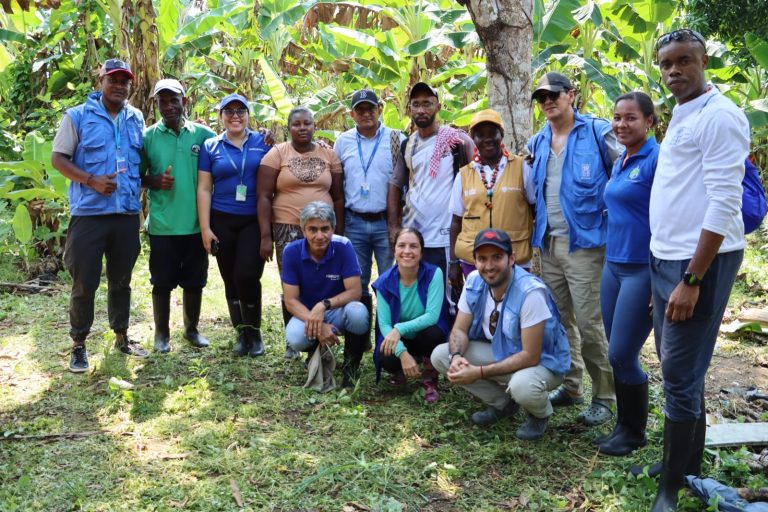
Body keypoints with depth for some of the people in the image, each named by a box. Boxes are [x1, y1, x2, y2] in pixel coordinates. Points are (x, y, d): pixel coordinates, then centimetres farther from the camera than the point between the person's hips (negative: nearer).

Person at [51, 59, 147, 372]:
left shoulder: (137, 119, 11)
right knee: (84, 283, 1)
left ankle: (121, 337, 28)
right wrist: (92, 180, -18)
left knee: (121, 280, 15)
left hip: (127, 214, 4)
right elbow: (58, 159, -4)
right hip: (89, 214, -4)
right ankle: (78, 345, 15)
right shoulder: (78, 116, -2)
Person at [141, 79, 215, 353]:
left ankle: (192, 328, 30)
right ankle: (162, 333, 23)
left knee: (195, 281, 13)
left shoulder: (203, 134, 2)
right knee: (162, 282, 8)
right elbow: (137, 175, 4)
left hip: (197, 223, 2)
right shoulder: (148, 136, -1)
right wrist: (154, 181, -15)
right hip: (163, 225, -1)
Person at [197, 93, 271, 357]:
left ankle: (254, 331, 6)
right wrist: (205, 228, -3)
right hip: (222, 221, 2)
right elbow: (204, 189, 4)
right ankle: (241, 332, 22)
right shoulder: (211, 146, 6)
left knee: (247, 274, -14)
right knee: (230, 278, 6)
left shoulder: (263, 142, 4)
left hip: (255, 221, -2)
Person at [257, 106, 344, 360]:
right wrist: (266, 236, -8)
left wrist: (339, 233, 7)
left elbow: (338, 197, 11)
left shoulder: (329, 154, 8)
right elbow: (264, 197, -2)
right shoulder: (277, 153, 1)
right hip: (288, 229, -1)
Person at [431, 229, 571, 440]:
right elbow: (460, 329, -4)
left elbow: (530, 356, -29)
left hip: (542, 361, -6)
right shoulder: (474, 282, -12)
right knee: (440, 355, -10)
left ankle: (540, 414, 1)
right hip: (501, 351, 6)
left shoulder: (531, 293, -31)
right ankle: (502, 403, 9)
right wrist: (456, 357, -27)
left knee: (522, 386, -40)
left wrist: (480, 372, -31)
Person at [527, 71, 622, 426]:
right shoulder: (536, 143, 13)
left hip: (585, 242, -6)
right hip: (548, 244, 7)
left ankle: (604, 397, 10)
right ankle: (570, 386, 29)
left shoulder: (598, 132, -6)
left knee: (589, 323, -5)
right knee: (559, 321, 14)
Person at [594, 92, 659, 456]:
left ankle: (634, 433, 18)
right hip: (613, 266, 8)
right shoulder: (620, 163, 13)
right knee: (616, 354, 12)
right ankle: (623, 425, 27)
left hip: (642, 271, -8)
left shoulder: (657, 160, -12)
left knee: (622, 355, -2)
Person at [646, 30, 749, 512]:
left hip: (699, 262, -9)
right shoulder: (681, 118, 16)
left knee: (681, 376, -3)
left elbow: (723, 205, -19)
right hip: (666, 258, 9)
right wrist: (668, 268, 14)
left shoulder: (720, 116, -12)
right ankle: (688, 465, 30)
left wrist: (692, 280, -22)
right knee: (680, 371, 16)